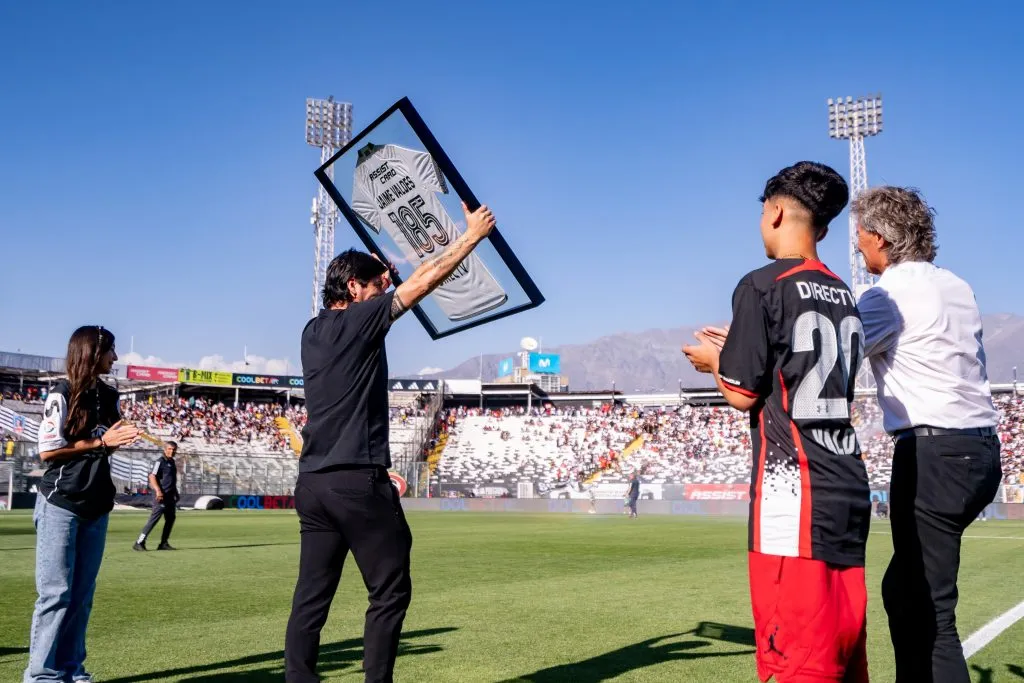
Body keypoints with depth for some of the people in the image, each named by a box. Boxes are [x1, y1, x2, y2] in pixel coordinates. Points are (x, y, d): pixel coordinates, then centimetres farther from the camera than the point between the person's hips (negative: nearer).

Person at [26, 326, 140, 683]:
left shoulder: (109, 396, 10)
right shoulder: (62, 395, -11)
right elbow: (47, 451, -13)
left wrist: (121, 440, -4)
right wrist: (99, 443, -14)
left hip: (97, 506, 7)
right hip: (60, 504, -7)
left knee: (82, 593, 10)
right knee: (56, 592, -4)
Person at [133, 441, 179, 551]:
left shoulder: (172, 462, 17)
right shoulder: (160, 462, -9)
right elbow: (152, 476, -19)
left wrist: (176, 493, 26)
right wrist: (158, 490, -31)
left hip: (170, 496, 9)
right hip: (161, 495, -9)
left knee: (170, 518, 10)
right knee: (155, 518, -12)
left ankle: (164, 543, 16)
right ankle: (139, 542, -9)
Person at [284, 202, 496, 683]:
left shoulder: (313, 332, 13)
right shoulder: (359, 320, -7)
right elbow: (425, 281, -3)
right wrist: (473, 235, 5)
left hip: (312, 484, 8)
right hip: (358, 483, -8)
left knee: (312, 596, 8)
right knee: (390, 592, 3)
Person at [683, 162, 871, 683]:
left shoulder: (762, 286, -7)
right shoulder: (843, 295, 14)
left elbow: (742, 394, -7)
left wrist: (715, 360, 13)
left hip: (794, 487, -8)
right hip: (848, 488, 8)